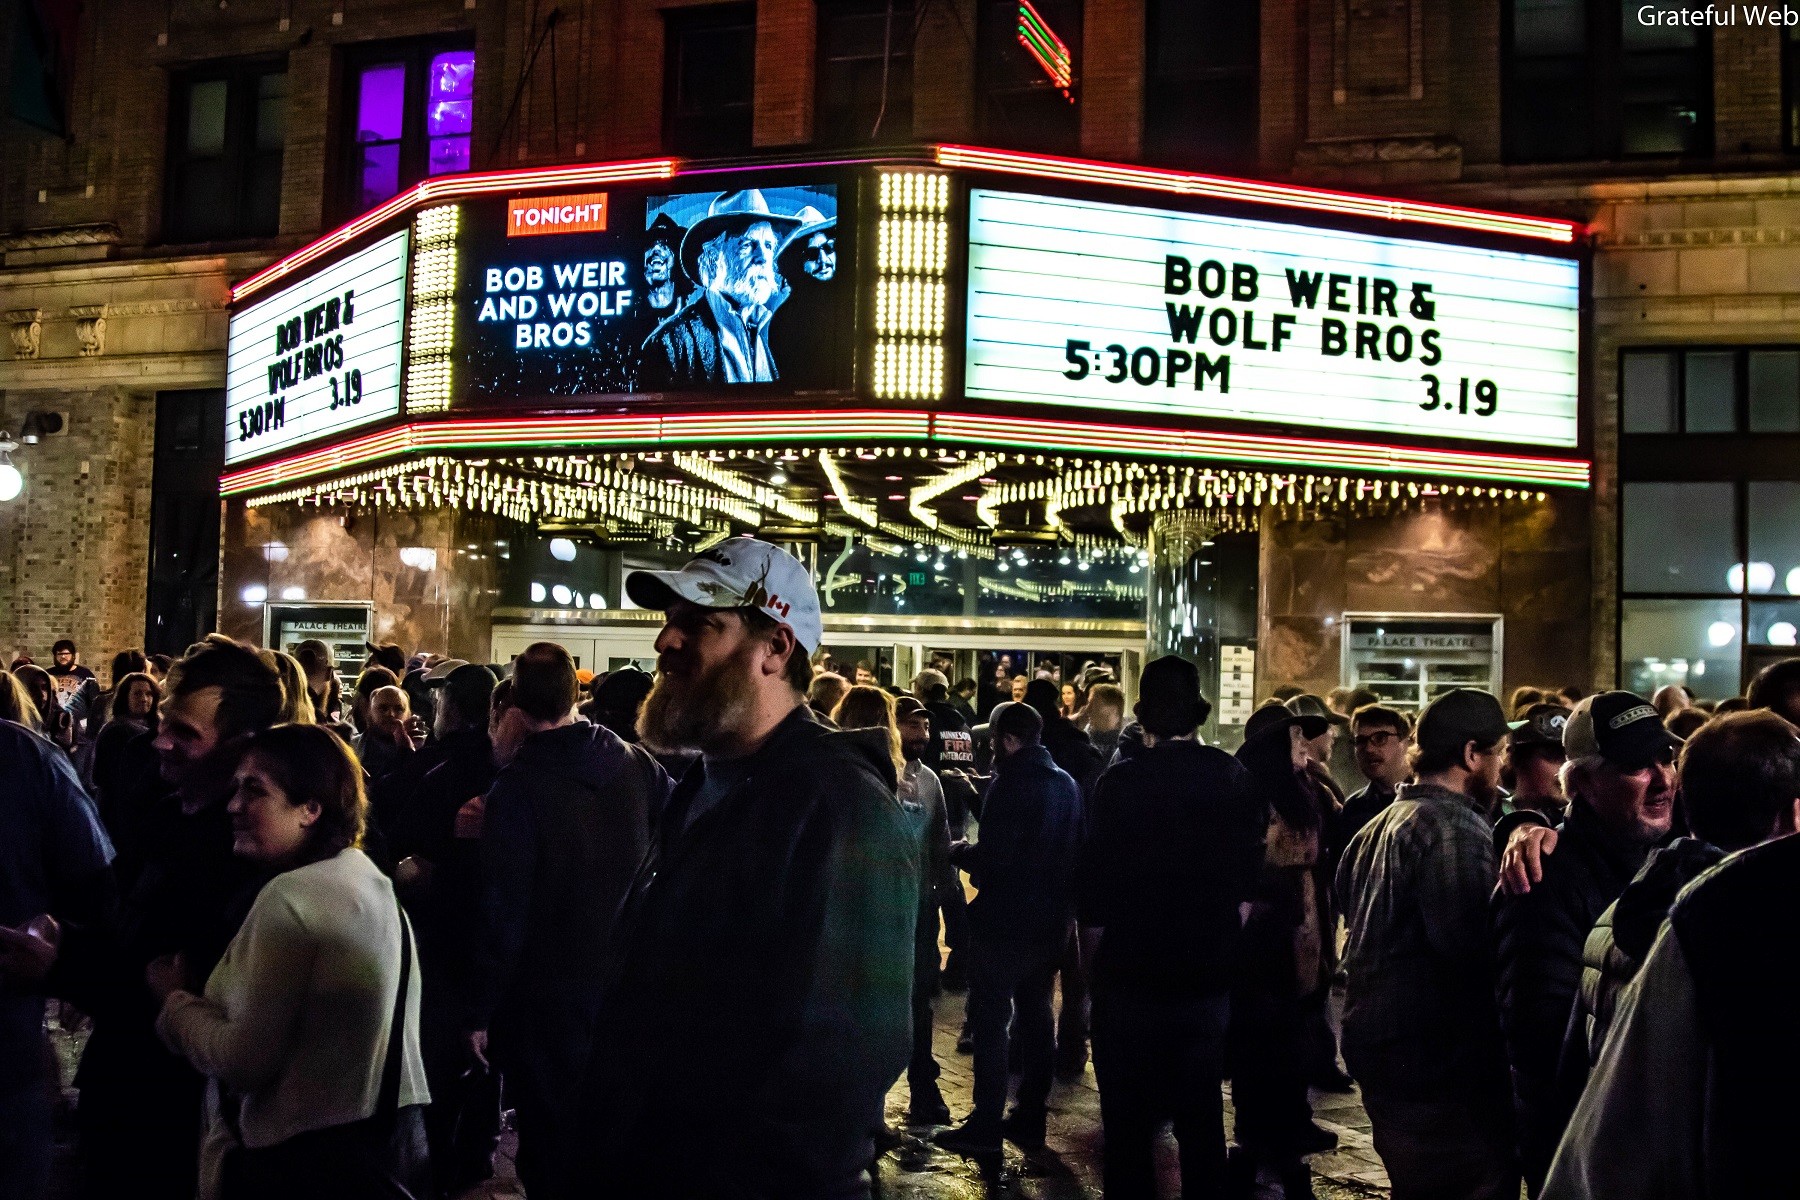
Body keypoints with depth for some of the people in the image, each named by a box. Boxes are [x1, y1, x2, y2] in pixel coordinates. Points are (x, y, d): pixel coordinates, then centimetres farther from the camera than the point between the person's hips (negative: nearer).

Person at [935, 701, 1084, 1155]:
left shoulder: (1010, 784, -18)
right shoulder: (1067, 784, 7)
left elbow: (991, 860, -22)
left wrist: (959, 852, -4)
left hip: (1004, 921, -8)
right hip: (1050, 921, 8)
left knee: (990, 1023, 0)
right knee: (1036, 1017, 15)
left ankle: (986, 1126, 4)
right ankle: (1031, 1117, 23)